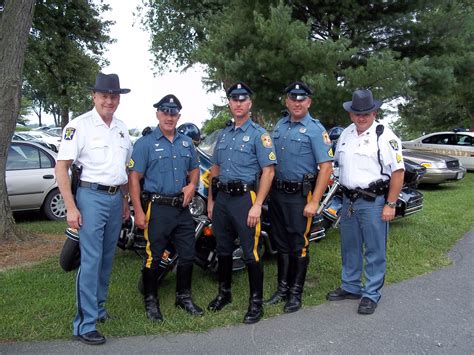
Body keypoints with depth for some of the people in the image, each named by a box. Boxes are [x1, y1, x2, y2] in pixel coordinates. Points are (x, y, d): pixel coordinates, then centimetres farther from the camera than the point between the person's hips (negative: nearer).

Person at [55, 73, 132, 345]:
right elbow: (62, 166, -10)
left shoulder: (122, 128, 11)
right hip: (92, 196, -6)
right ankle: (85, 325, 0)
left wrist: (125, 200, 16)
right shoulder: (80, 125, -8)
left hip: (116, 198, 6)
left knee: (107, 258, 13)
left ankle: (98, 307, 28)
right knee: (91, 260, -8)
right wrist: (71, 207, -16)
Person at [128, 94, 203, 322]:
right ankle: (151, 301, 20)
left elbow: (194, 169, 22)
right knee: (154, 257, 2)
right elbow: (134, 177, -10)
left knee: (187, 255, 12)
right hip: (157, 208, -5)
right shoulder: (145, 143, -6)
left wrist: (192, 185, -1)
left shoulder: (186, 142, 11)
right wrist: (138, 211, -16)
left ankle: (184, 297, 29)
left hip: (182, 208, 6)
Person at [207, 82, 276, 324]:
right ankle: (224, 293, 32)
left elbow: (268, 171, -12)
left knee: (250, 253, -3)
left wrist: (257, 205, -19)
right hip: (222, 198, 7)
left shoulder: (258, 134, -6)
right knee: (223, 249, 16)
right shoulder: (223, 134, 15)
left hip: (245, 198, -6)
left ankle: (256, 302, 10)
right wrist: (210, 200, 15)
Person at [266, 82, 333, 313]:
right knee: (281, 243, 15)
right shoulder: (279, 126, 11)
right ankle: (282, 288, 28)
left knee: (299, 245, 2)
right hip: (277, 193, 6)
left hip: (301, 195, -6)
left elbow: (326, 166, -15)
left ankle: (295, 293, 17)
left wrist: (314, 201, -19)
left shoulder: (315, 129, -9)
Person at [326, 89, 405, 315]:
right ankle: (351, 287, 32)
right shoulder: (346, 134, 10)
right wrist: (345, 189, 12)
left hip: (374, 202, -7)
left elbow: (398, 172, -13)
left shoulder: (384, 136, -11)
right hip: (349, 200, 7)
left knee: (375, 251, 3)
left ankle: (371, 294, 16)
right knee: (349, 247, 17)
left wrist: (390, 204, -15)